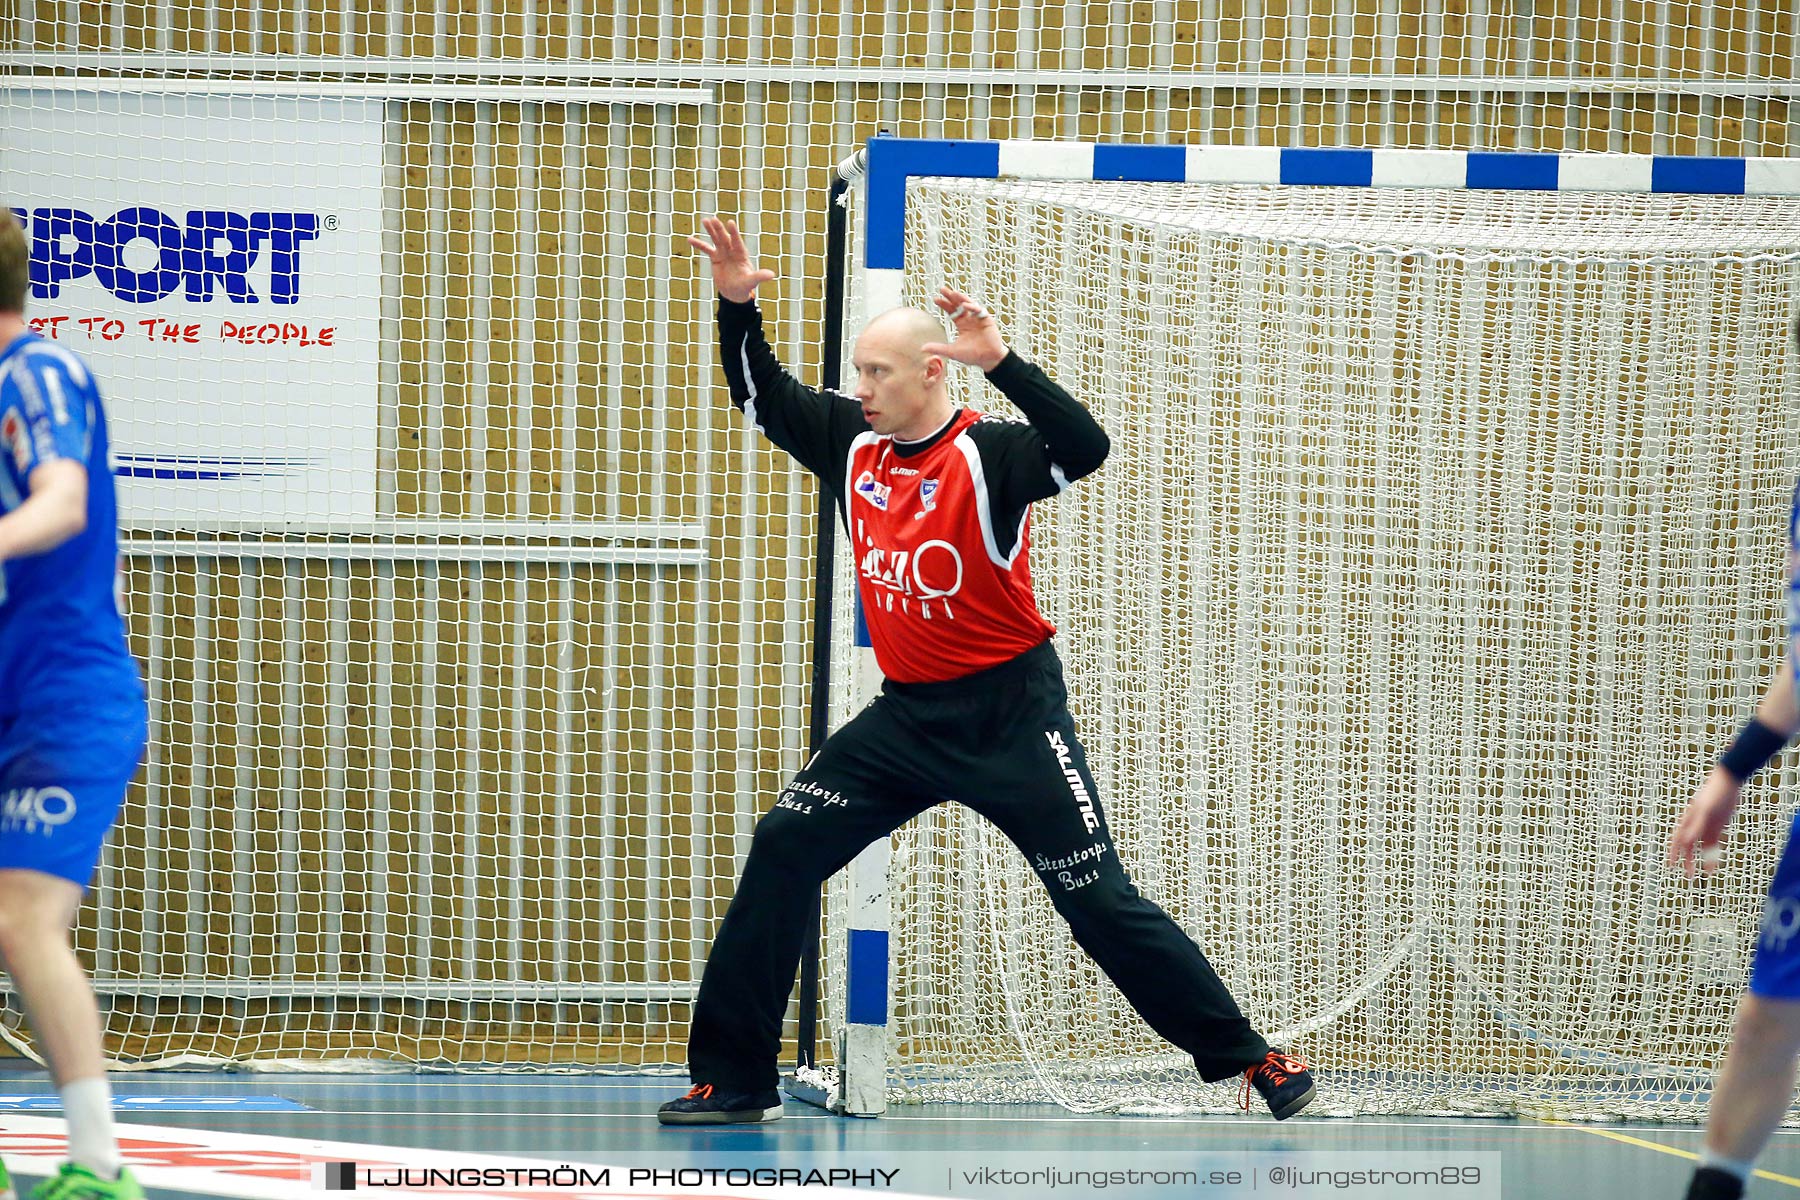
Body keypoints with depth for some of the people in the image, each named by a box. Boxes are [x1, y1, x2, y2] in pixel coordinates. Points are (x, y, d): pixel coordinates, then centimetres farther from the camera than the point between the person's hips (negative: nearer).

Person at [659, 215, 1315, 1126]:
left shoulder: (987, 454, -15)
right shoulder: (854, 444, 4)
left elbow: (1085, 448, -33)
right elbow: (762, 396, 15)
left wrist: (1001, 362, -43)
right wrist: (738, 307, -2)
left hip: (1009, 715, -6)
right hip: (907, 716, 6)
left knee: (1099, 903, -6)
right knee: (783, 847, -5)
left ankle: (1247, 1058, 5)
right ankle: (735, 1080, 0)